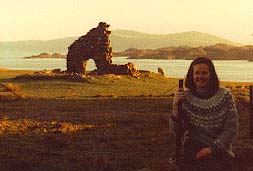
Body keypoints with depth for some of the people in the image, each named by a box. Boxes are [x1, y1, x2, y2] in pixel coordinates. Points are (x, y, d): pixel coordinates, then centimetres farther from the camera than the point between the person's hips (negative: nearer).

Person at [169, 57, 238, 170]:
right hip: (192, 149, 1)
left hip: (219, 150, -1)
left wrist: (212, 148, -15)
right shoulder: (185, 97, 2)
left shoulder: (225, 96, -3)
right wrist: (175, 107, -16)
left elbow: (231, 129, -5)